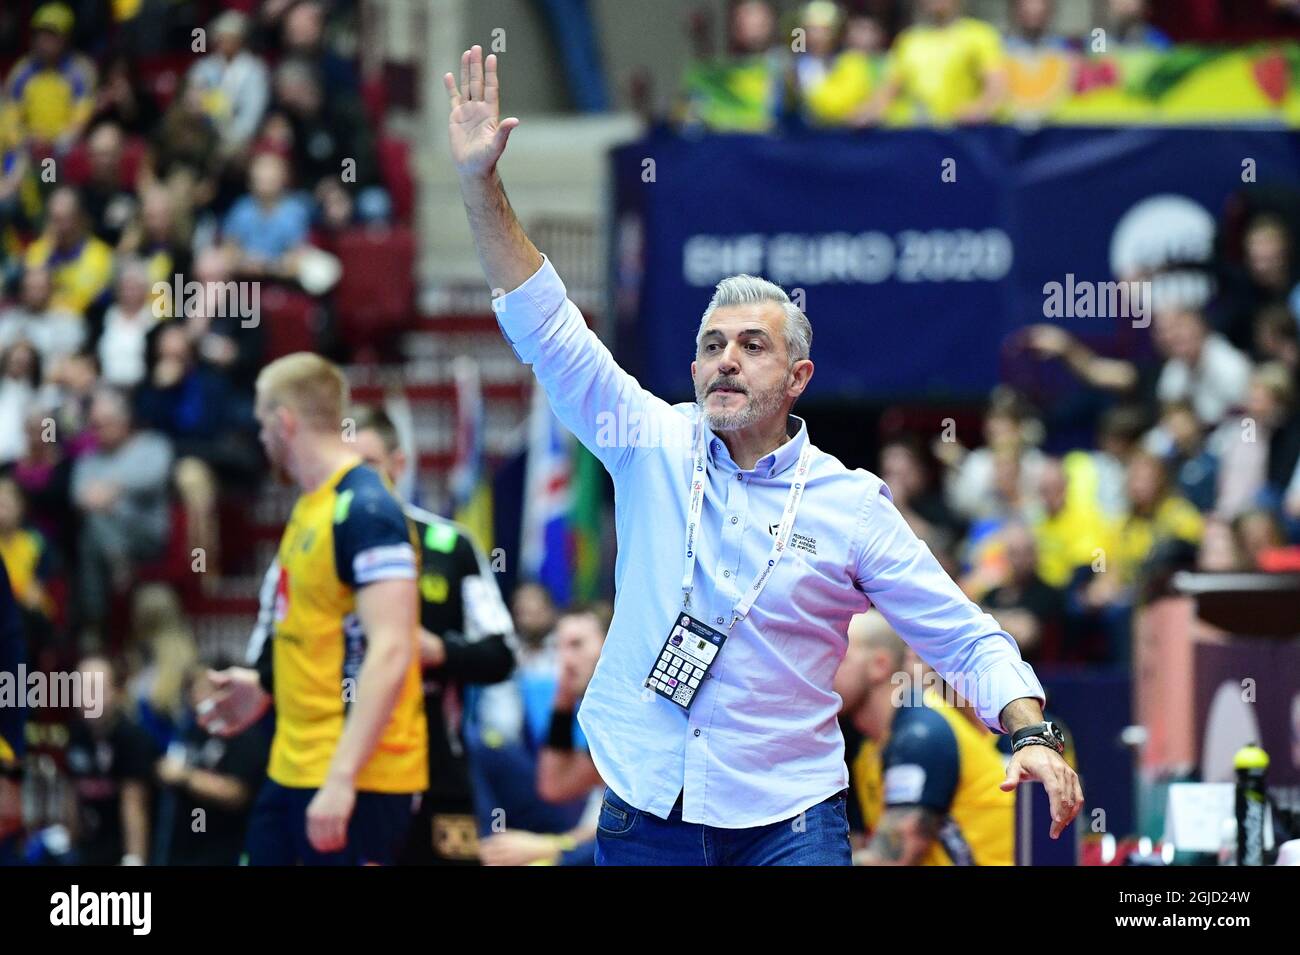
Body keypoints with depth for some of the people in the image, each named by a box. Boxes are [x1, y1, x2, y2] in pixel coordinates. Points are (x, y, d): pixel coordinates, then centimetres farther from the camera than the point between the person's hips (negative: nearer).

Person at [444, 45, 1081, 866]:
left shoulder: (852, 505, 0)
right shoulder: (655, 445, 5)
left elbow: (966, 638, 1)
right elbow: (545, 325, 3)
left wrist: (1032, 736, -16)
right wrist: (481, 182, -5)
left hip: (787, 820, -2)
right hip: (644, 813, 2)